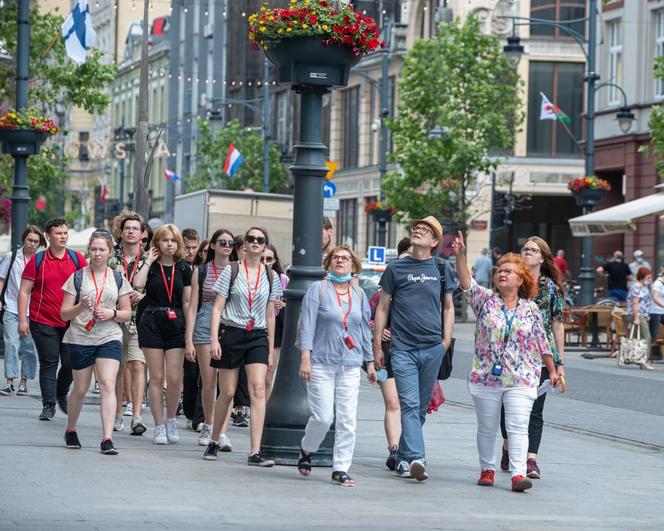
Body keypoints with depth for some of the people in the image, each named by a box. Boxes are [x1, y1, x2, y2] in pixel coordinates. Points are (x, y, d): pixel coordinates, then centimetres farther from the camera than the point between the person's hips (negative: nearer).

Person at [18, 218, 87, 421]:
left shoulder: (77, 259, 4)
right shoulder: (37, 260, 0)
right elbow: (24, 291, 1)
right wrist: (22, 320, -6)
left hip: (70, 321, 2)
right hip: (43, 322, -2)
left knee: (71, 363, 1)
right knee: (48, 364, -2)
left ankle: (61, 394, 27)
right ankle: (48, 405, 3)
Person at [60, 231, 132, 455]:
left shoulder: (118, 279, 8)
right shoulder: (77, 277, 4)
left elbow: (127, 313, 10)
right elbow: (64, 313, 2)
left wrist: (112, 313, -10)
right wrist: (81, 307, -17)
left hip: (109, 338, 0)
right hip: (80, 338, 0)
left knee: (108, 384, -16)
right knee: (80, 389, 7)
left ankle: (107, 438, -20)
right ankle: (70, 431, 31)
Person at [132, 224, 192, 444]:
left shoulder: (183, 269, 7)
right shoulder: (151, 266, 2)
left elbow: (187, 302, 9)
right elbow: (138, 284, -19)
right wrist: (149, 261, -9)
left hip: (176, 326, 1)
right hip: (152, 324, -1)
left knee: (175, 378, -4)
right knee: (157, 377, 0)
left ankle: (171, 420, 18)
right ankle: (159, 427, 7)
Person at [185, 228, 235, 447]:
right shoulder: (201, 271, 8)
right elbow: (193, 308, 7)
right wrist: (189, 340, 0)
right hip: (205, 326, 1)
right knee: (208, 382, 4)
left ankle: (222, 433, -12)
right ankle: (208, 425, 25)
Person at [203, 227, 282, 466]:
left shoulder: (270, 277, 9)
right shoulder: (231, 271, 1)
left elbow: (270, 316, 13)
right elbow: (217, 308, -1)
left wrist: (271, 349, 11)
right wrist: (214, 339, -11)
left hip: (258, 337, 2)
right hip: (231, 334, -2)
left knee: (258, 390, -14)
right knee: (227, 392, 3)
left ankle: (255, 452, -18)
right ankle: (214, 441, 26)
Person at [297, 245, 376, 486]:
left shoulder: (359, 295, 13)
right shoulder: (318, 289, 0)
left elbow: (365, 330, 18)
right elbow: (307, 325, -5)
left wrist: (370, 362, 16)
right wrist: (305, 357, -12)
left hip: (350, 365, 4)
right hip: (321, 363, -4)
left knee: (347, 420, -2)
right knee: (323, 416, -9)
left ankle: (340, 469, 5)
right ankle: (306, 450, 20)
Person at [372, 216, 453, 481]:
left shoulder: (441, 269, 10)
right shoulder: (396, 268, 5)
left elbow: (448, 306, 19)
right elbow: (382, 308, 8)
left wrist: (446, 339, 7)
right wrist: (377, 347, 4)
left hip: (433, 349, 3)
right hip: (403, 348, -2)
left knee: (421, 408, 8)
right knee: (410, 405, -13)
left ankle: (403, 458, 20)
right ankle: (415, 459, -22)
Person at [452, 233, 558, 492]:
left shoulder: (531, 310, 6)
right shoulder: (485, 300, 3)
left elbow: (542, 344, 14)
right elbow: (466, 283, -14)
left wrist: (552, 370, 18)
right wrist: (460, 256, -29)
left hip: (520, 380, -1)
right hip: (486, 377, 1)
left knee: (518, 427, -11)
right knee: (487, 428, 9)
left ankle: (518, 473, -17)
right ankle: (487, 469, 22)